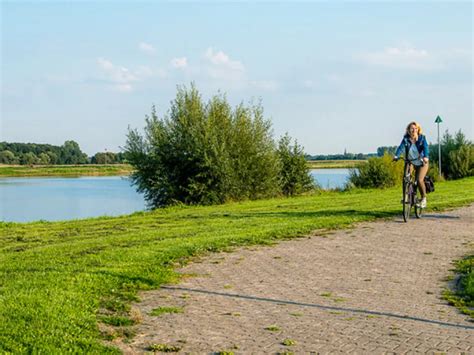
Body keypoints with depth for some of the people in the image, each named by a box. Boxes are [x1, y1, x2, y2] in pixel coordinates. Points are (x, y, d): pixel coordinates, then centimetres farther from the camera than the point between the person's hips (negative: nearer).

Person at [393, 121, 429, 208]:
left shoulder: (422, 138, -12)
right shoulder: (406, 138, -8)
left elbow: (425, 147, -25)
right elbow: (401, 147, -21)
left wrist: (426, 157, -44)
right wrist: (396, 156, -40)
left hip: (422, 162, -3)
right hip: (410, 162, 3)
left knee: (419, 180, -18)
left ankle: (424, 198, 4)